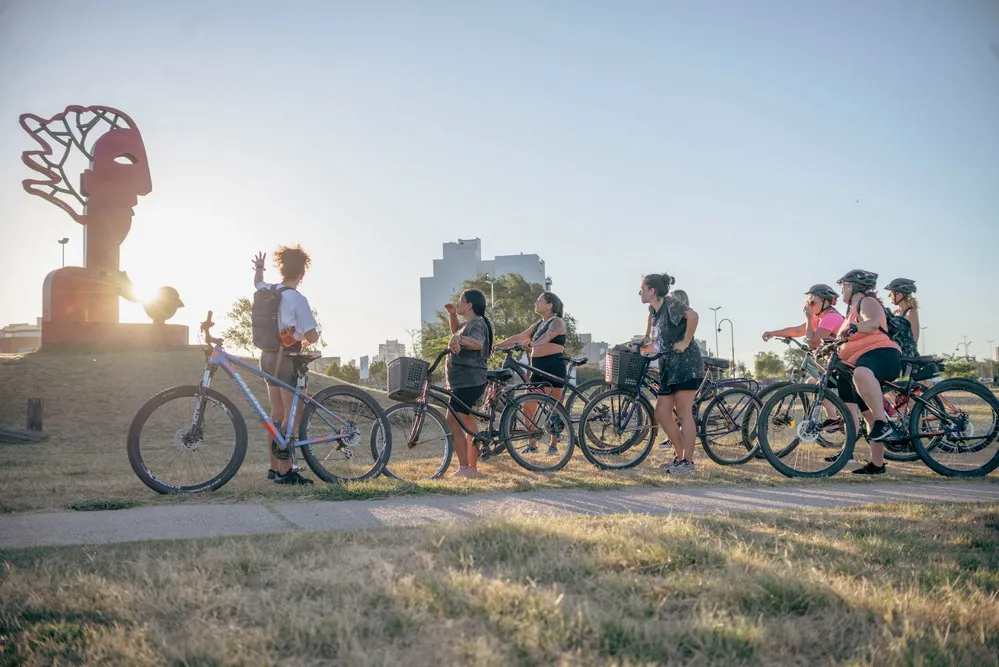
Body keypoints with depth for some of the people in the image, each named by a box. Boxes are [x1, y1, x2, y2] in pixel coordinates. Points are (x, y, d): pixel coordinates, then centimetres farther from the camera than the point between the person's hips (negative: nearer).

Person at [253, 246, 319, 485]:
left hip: (267, 356, 8)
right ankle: (285, 471, -6)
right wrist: (304, 337, 8)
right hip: (287, 358, -8)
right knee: (294, 414, -4)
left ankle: (274, 467, 21)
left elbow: (257, 282, 32)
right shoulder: (297, 299, -16)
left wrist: (259, 268, 53)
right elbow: (312, 337, -15)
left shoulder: (267, 291, 5)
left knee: (277, 413, 15)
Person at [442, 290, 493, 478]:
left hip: (468, 382, -11)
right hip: (465, 382, 11)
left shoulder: (476, 324, -14)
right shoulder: (468, 324, 17)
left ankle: (464, 468, -19)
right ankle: (473, 468, 21)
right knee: (468, 424, 14)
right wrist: (452, 315, 20)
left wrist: (459, 339, -53)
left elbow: (477, 343, -35)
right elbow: (456, 332, 38)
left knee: (453, 422, -17)